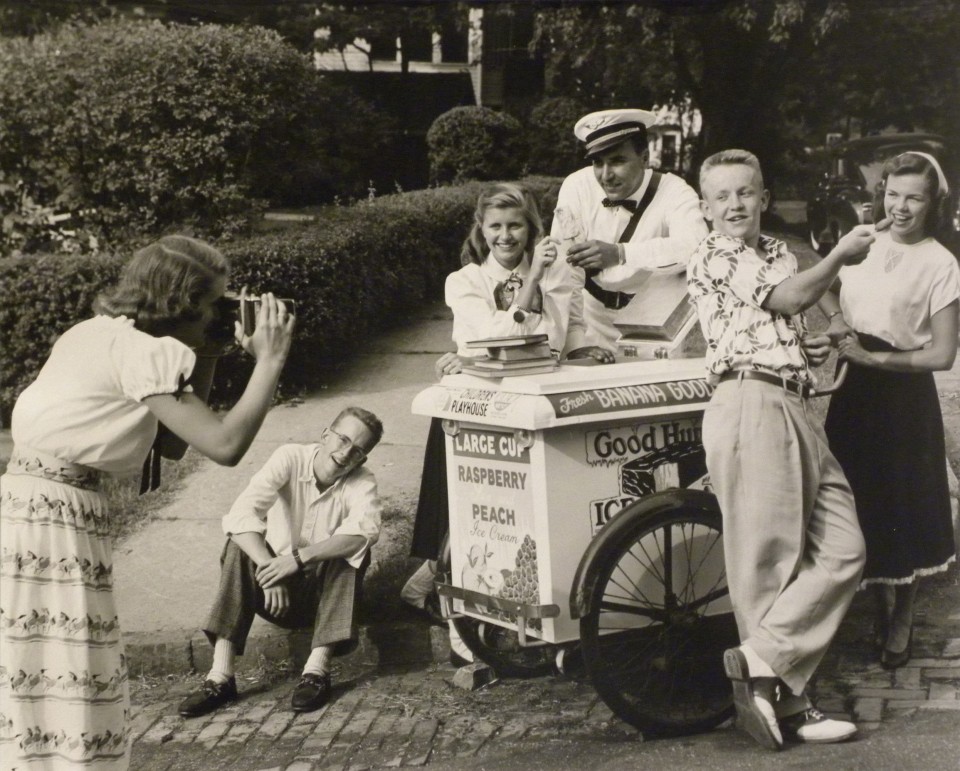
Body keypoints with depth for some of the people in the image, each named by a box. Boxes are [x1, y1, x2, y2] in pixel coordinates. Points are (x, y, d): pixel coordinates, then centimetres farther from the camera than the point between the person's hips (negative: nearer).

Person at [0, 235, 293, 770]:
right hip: (53, 519, -9)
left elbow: (174, 442, 19)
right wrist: (271, 359, -10)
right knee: (68, 691, -2)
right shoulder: (143, 352, -14)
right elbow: (224, 444, -21)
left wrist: (208, 352, 14)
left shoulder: (104, 333, 14)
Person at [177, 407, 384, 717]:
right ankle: (221, 676, -33)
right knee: (240, 547, -27)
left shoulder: (362, 483, -12)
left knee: (351, 551, -27)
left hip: (323, 593, 0)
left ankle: (317, 669, -32)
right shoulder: (290, 458, -14)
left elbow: (365, 530, -35)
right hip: (276, 592, 0)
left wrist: (298, 558, -45)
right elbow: (240, 514, -28)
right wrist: (269, 567, -42)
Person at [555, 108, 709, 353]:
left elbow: (695, 247, -33)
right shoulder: (576, 188, -8)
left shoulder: (675, 194, -13)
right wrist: (575, 340, -20)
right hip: (597, 317, 2)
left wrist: (620, 253, -44)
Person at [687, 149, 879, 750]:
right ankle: (786, 701, -4)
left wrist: (818, 344, 13)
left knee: (843, 551, -1)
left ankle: (764, 660, -2)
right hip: (750, 403, -8)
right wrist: (843, 255, 4)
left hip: (796, 409, 8)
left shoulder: (779, 253, 25)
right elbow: (789, 297, -10)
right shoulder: (712, 259, 0)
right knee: (768, 557, -8)